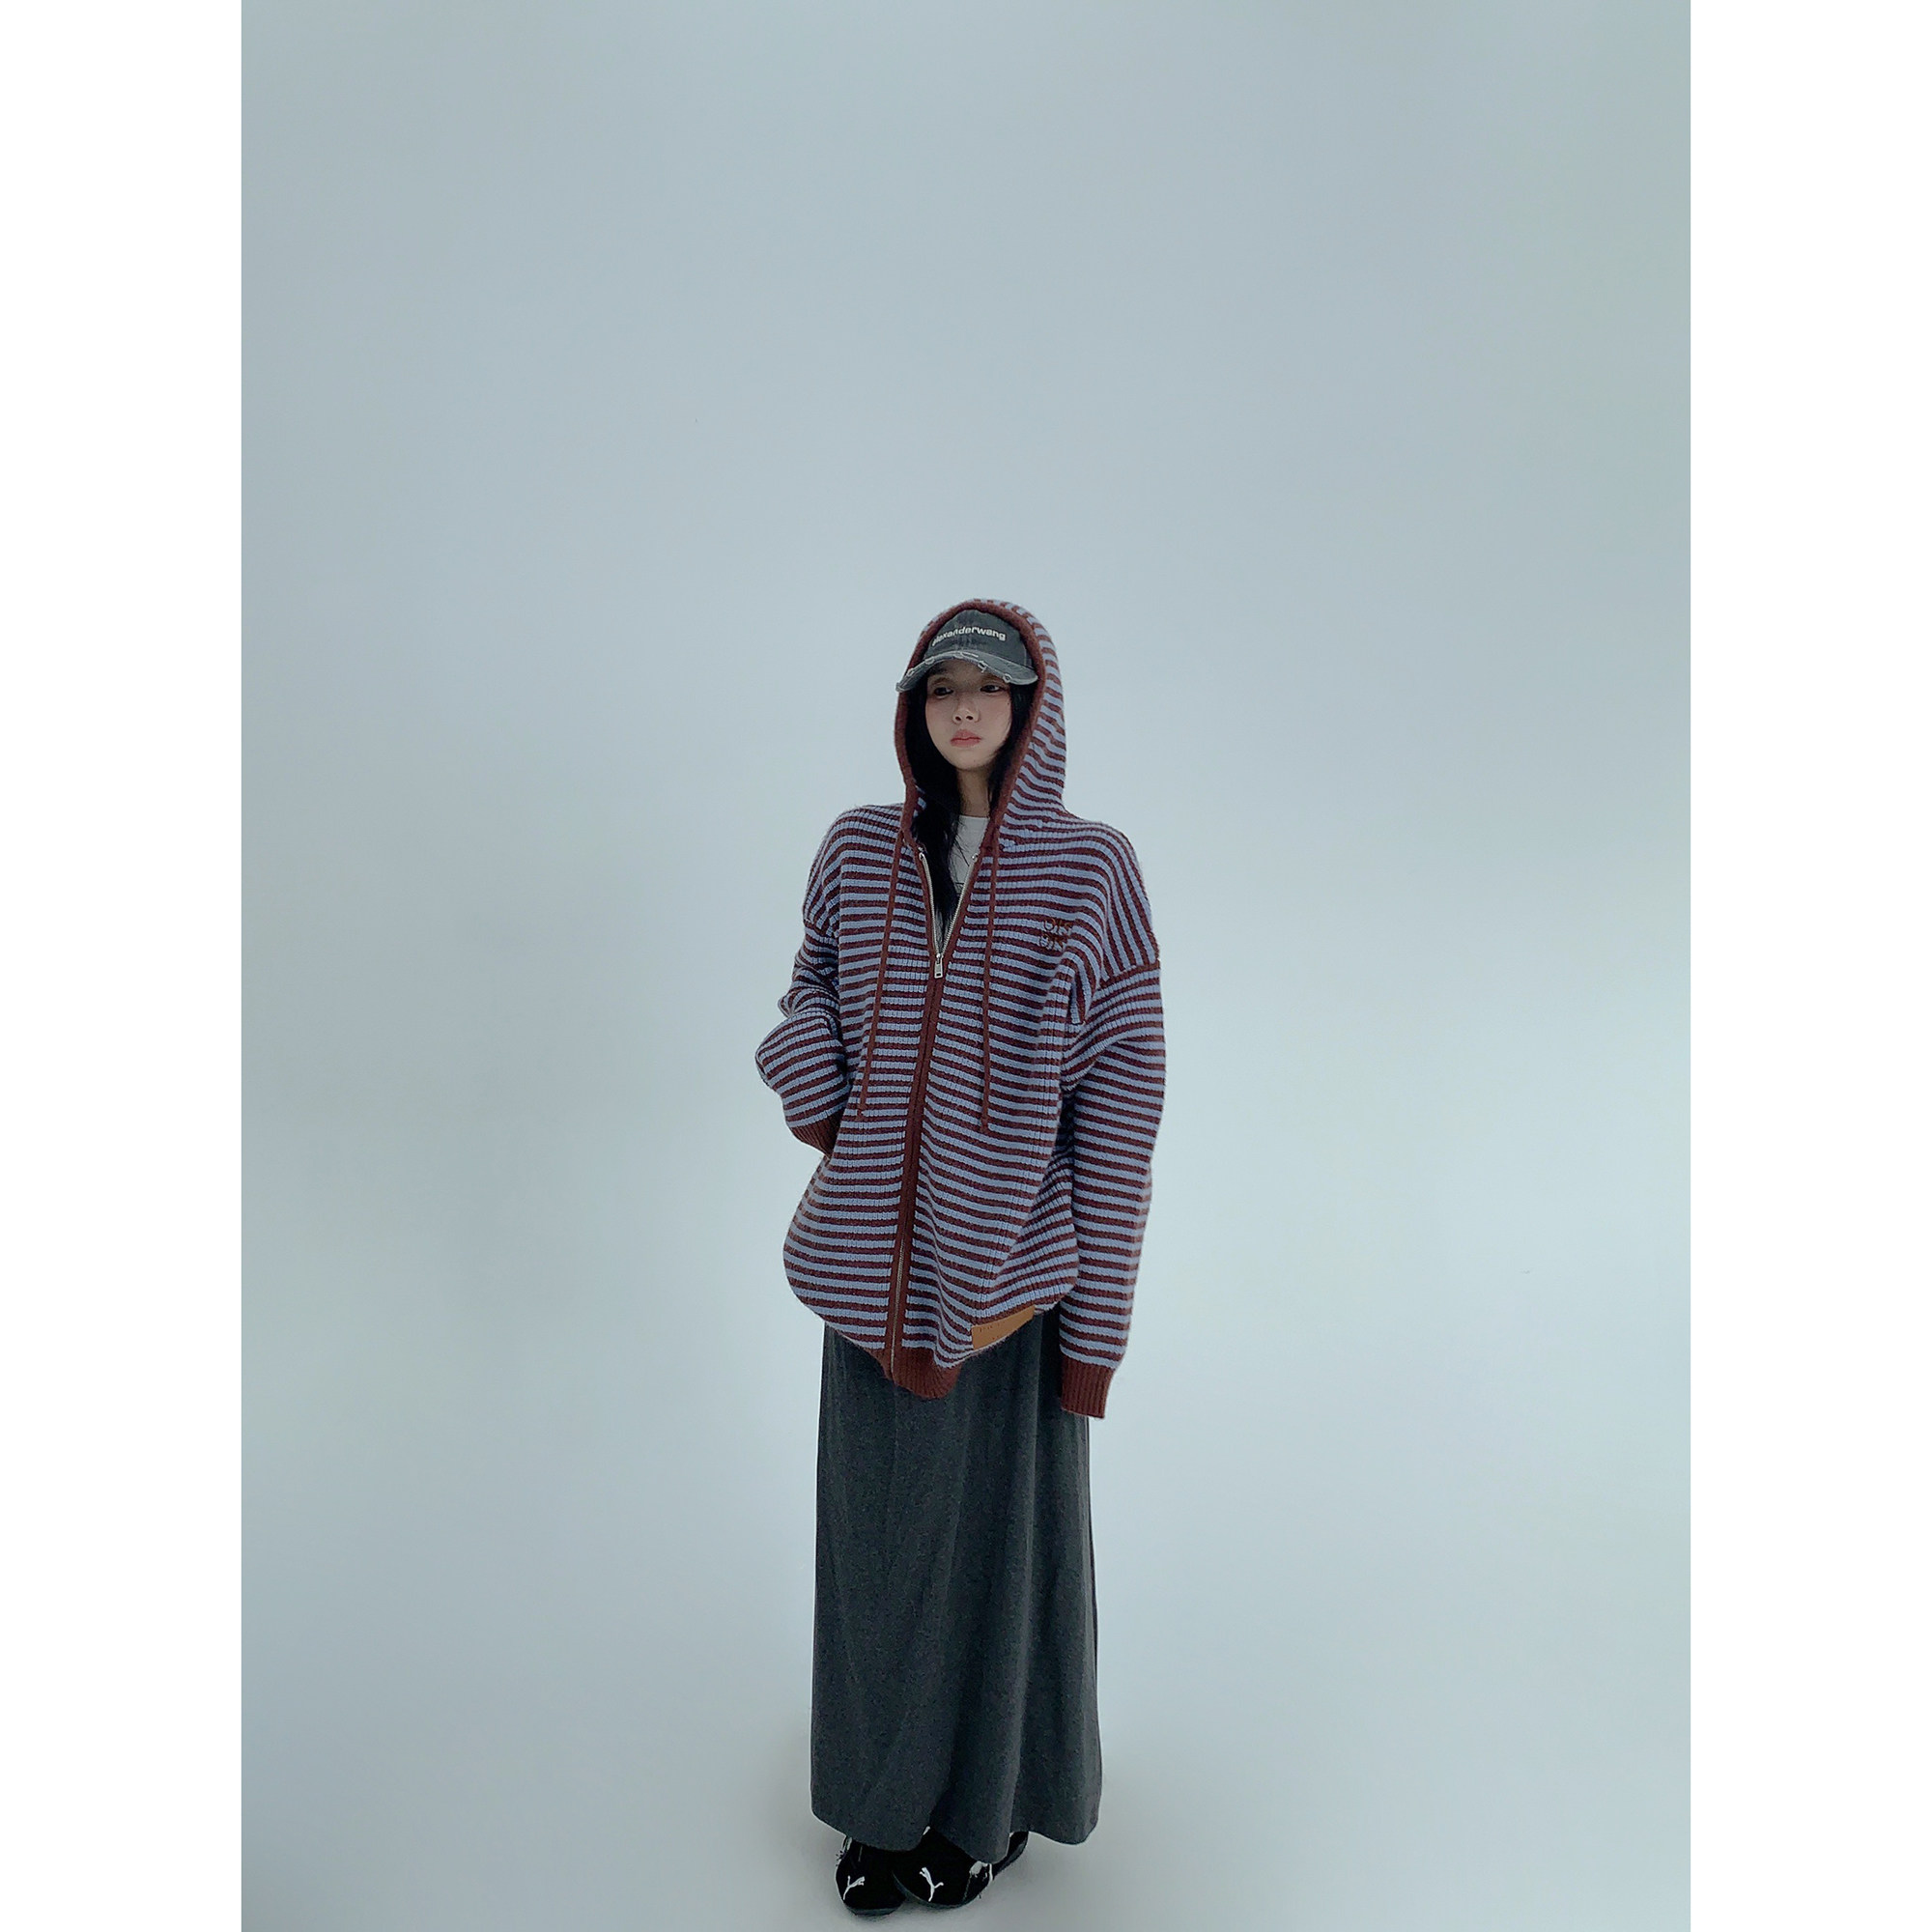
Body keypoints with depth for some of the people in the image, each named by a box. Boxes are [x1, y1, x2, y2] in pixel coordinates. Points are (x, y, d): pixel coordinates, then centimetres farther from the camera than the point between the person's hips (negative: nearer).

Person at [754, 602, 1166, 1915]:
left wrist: (1095, 1323, -10)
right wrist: (831, 1121, -3)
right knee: (882, 1527, 16)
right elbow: (812, 1000, 17)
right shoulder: (860, 852, 3)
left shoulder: (1090, 869, -7)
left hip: (1013, 1260, -3)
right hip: (878, 1261, 3)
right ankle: (890, 1799, 40)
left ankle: (999, 1798, 40)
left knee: (1003, 1526, 14)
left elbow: (1123, 1093, -9)